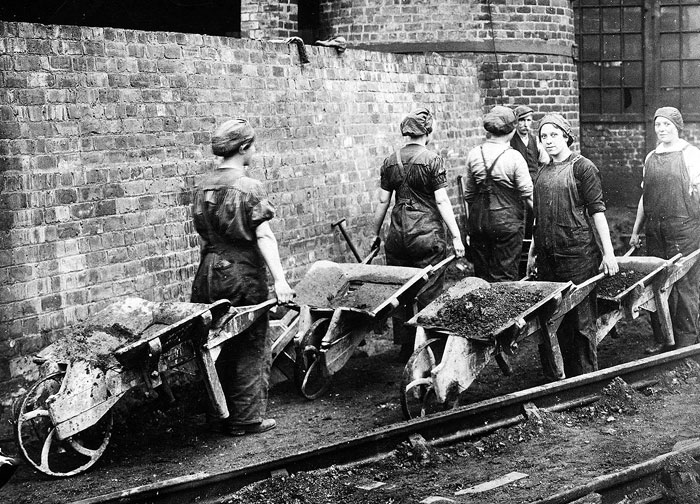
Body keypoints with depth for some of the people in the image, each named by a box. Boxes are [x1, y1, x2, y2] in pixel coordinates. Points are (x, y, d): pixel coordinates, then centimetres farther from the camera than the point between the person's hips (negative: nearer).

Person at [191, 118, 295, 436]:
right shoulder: (249, 187, -12)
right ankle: (246, 419, 8)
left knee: (218, 347, 14)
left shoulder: (204, 186, 7)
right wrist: (279, 279, -21)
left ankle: (217, 416, 21)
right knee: (251, 348, 4)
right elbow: (263, 236, -18)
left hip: (210, 273, 6)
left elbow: (202, 234, 12)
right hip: (243, 274, -6)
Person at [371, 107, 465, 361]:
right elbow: (442, 201, -11)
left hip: (398, 234, 4)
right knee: (429, 293, 3)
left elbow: (383, 201, 8)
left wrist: (376, 233, 18)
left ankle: (405, 347, 17)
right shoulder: (432, 161, -8)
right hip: (427, 234, -4)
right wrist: (456, 237, -7)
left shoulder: (390, 162, 5)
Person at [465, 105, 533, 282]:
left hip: (478, 221, 4)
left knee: (481, 275, 13)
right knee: (504, 276, 3)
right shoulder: (514, 157, -12)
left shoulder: (474, 154, 1)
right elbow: (528, 194, -11)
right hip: (508, 221, -4)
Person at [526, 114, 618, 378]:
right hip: (547, 256, 6)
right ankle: (554, 378, 16)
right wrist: (532, 252, 21)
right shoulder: (543, 173, 15)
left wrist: (608, 252, -11)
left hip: (578, 255, -6)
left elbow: (597, 210, -7)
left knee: (581, 320, -2)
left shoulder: (582, 167, -3)